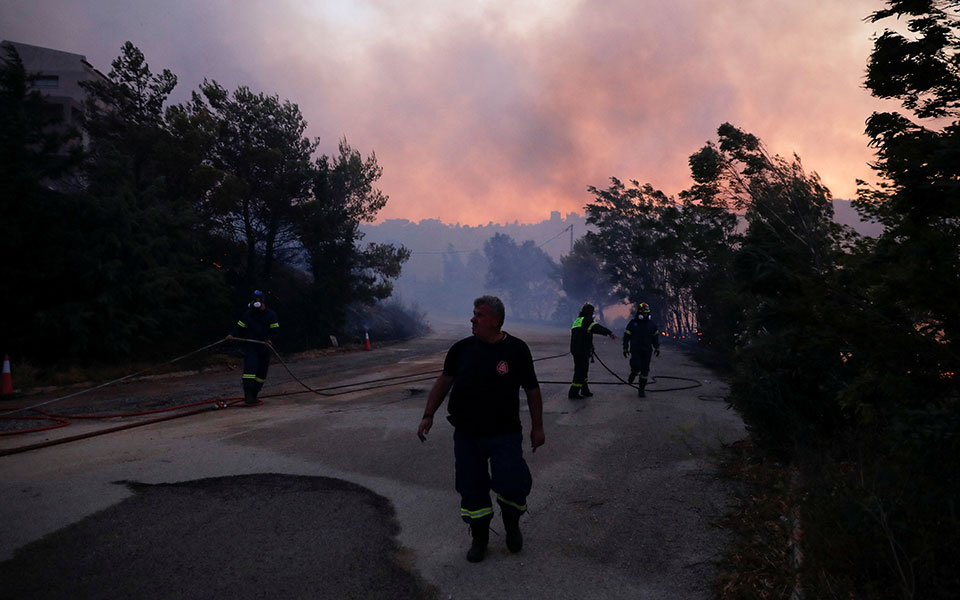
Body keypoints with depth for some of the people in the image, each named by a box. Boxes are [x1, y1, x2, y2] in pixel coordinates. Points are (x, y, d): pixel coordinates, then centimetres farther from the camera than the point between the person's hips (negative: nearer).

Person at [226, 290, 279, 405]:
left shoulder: (271, 315, 5)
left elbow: (275, 329, 1)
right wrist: (232, 334, -11)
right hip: (250, 345, -1)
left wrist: (269, 339, -16)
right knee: (250, 368, -16)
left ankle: (253, 395, 15)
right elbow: (239, 326, 8)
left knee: (262, 373, 4)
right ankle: (248, 394, -22)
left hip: (264, 348, 1)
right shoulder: (248, 314, 10)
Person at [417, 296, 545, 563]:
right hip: (467, 435, 3)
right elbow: (443, 382, 10)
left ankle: (512, 526, 22)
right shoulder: (462, 349, 2)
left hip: (505, 434, -3)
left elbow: (532, 390, 2)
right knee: (472, 490, 8)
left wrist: (537, 427, 3)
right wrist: (428, 415, 5)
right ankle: (479, 538, 30)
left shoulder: (516, 349, -5)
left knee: (512, 486, -10)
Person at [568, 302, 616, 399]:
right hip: (582, 351, -10)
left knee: (583, 370, 20)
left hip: (575, 350, 10)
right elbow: (597, 327, -25)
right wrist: (610, 333, -30)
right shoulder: (586, 320, -10)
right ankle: (573, 393, -3)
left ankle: (585, 391, 29)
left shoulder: (577, 320, 20)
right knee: (580, 371, -5)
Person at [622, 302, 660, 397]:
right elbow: (626, 336, 1)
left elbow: (656, 336, 15)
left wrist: (657, 348, 9)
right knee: (636, 366, -19)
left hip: (647, 351, 3)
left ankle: (641, 389, 11)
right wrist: (625, 348, 1)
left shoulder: (652, 324, 7)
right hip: (635, 350, -3)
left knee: (645, 370, 1)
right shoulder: (632, 323, -2)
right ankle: (633, 375, 17)